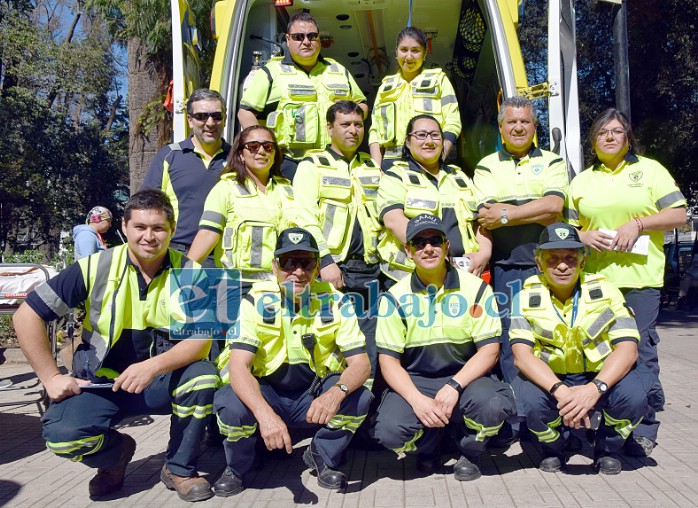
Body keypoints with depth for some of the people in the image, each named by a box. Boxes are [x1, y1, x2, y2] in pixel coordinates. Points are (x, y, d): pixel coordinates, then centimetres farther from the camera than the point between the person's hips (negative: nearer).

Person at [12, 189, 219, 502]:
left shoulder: (190, 274, -9)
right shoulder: (96, 268, -11)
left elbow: (201, 339, -15)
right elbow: (27, 315, -6)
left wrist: (154, 366, -32)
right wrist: (51, 377, -9)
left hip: (163, 382, 0)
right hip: (102, 381, 0)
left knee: (203, 376, -30)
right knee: (61, 435, -27)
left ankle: (179, 468, -3)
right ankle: (116, 452, 12)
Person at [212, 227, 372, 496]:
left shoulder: (336, 302, -12)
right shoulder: (256, 302, -16)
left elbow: (360, 364, -16)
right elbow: (238, 366, -26)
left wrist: (337, 392, -39)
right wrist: (264, 413, -45)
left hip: (314, 394, 2)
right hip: (266, 393, -1)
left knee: (359, 399, -26)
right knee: (229, 405, -31)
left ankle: (322, 457, 5)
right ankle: (237, 467, 3)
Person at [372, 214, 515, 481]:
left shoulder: (475, 288, -3)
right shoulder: (395, 297, -2)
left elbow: (489, 350, -7)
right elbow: (388, 359, -5)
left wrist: (454, 386, -22)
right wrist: (416, 399, -22)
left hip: (465, 376, 0)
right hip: (414, 381, 0)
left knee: (492, 406, -33)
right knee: (390, 432, -28)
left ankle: (469, 453, 4)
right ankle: (429, 446, 11)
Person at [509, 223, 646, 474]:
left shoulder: (604, 291, -8)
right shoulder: (527, 297, -9)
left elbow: (628, 349, -16)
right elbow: (522, 355, -20)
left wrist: (594, 389, -34)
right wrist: (560, 392, -37)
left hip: (600, 377, 1)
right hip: (548, 379, 0)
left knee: (632, 396, -30)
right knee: (531, 400, -32)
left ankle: (608, 449, 5)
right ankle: (553, 450, 3)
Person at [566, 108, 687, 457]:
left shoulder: (650, 170, 9)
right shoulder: (582, 181, 18)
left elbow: (678, 215, 3)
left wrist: (637, 224, -10)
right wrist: (584, 236, -3)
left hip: (639, 277, -3)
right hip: (594, 278, 3)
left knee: (640, 351, -4)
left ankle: (643, 430, 7)